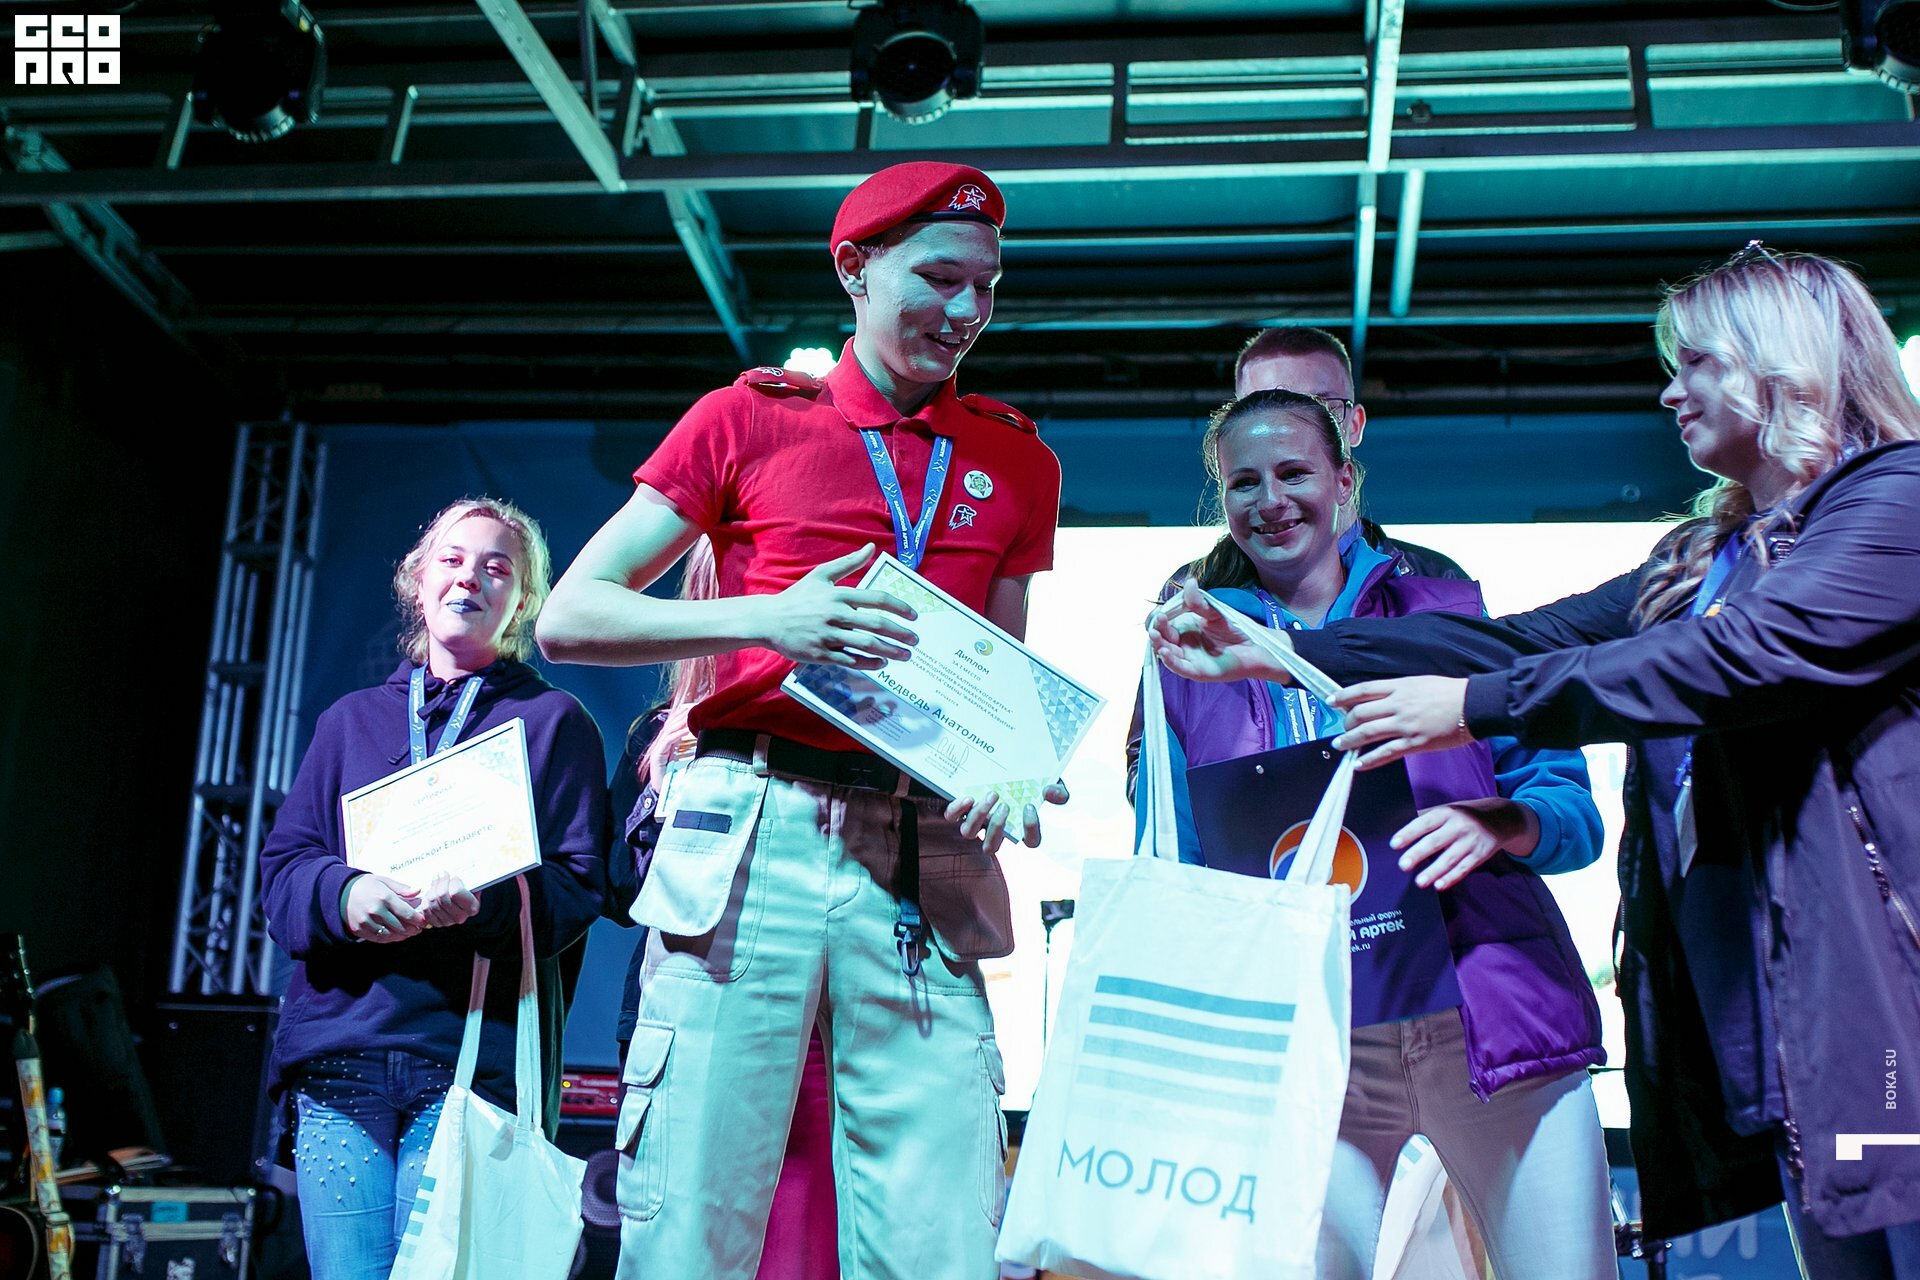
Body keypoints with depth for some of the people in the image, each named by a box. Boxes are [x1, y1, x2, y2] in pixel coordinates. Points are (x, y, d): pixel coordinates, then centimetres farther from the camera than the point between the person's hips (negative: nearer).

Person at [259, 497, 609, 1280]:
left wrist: (486, 902, -20)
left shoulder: (554, 722, 11)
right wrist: (345, 893, -11)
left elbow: (577, 889, 2)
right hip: (339, 1046, 3)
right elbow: (282, 864, 13)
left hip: (475, 1049, -3)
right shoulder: (352, 719, 21)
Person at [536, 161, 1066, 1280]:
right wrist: (765, 620, -10)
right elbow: (571, 618, 5)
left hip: (925, 858, 2)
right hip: (753, 840, -2)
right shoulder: (749, 420, 9)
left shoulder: (1016, 462, 17)